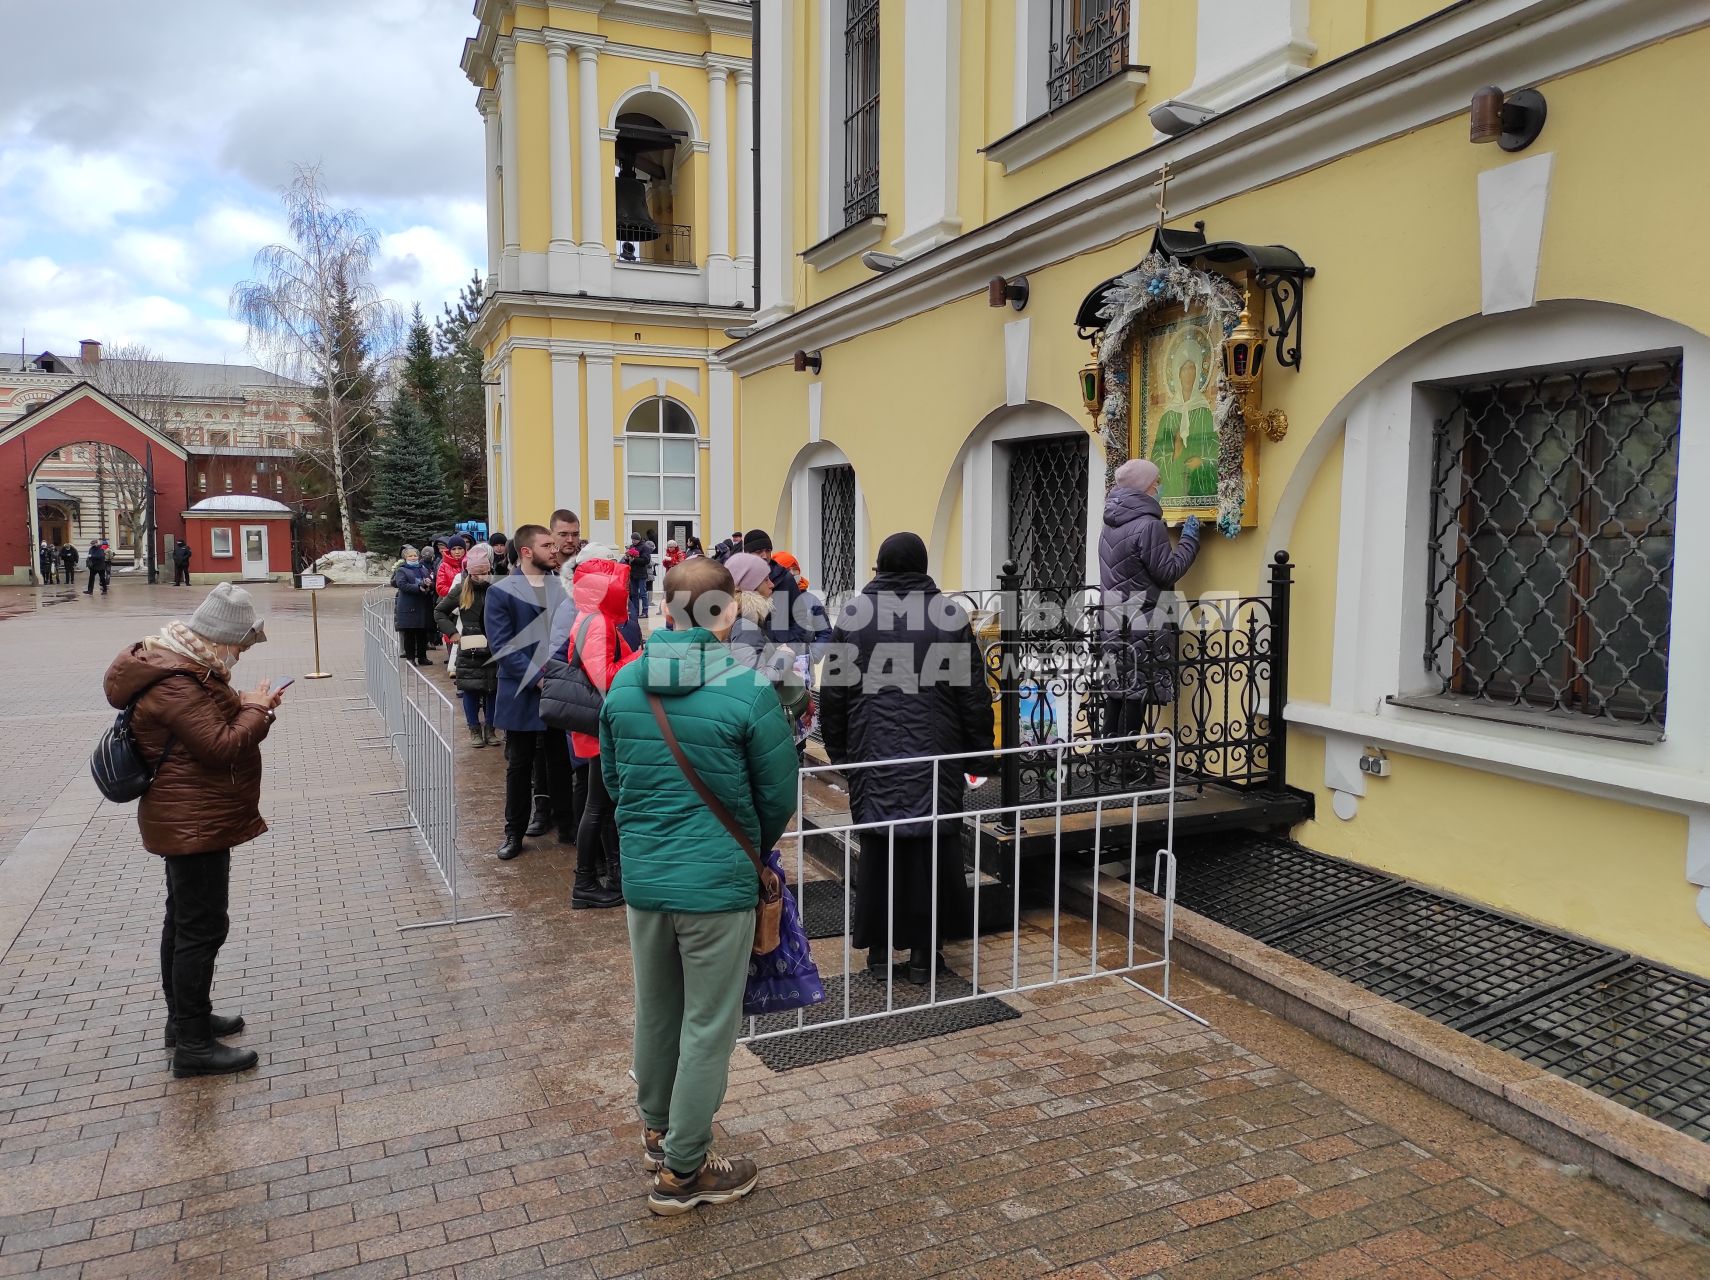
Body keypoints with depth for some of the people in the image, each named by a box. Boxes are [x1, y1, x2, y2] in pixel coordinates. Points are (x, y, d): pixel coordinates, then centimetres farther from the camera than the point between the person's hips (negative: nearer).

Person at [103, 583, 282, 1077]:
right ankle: (192, 1045, 3)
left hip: (190, 821, 11)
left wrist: (244, 705, -1)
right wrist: (256, 708, -13)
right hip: (195, 824, -11)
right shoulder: (174, 683, -25)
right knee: (203, 928, -5)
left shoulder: (183, 667, 8)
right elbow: (222, 747, -27)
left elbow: (210, 722, 16)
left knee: (184, 920, 20)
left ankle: (186, 1017, 35)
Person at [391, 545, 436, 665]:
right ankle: (410, 658, 6)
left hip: (424, 607, 4)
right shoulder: (401, 570, 2)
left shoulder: (423, 569, 18)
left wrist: (429, 584, -12)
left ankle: (422, 657, 15)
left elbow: (432, 582, 13)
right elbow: (402, 585, -13)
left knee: (422, 634, 7)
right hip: (408, 607, -4)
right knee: (409, 634, 0)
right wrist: (419, 588, -21)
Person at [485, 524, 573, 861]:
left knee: (562, 761, 11)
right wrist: (537, 679, -17)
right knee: (519, 766, 10)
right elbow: (501, 646, -11)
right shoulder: (502, 592, -5)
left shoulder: (563, 587, 5)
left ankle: (567, 826, 23)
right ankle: (514, 833, 22)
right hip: (523, 694, -2)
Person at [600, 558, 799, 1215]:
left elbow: (613, 776, 10)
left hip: (642, 874, 5)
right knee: (708, 1026, 9)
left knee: (655, 1012, 22)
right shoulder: (749, 690, -17)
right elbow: (779, 795, -8)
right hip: (718, 881, -5)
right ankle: (682, 1171, 21)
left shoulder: (624, 683, -2)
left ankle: (657, 1130, 42)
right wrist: (754, 847, 12)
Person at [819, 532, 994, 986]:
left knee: (877, 849, 9)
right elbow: (974, 695, 0)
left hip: (873, 754, 1)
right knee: (932, 848, 7)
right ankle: (923, 951, 13)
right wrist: (978, 756, 7)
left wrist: (838, 750, 13)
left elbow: (833, 692, 3)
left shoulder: (854, 613, 2)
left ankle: (879, 947, 17)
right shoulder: (951, 615, 0)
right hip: (935, 757, -1)